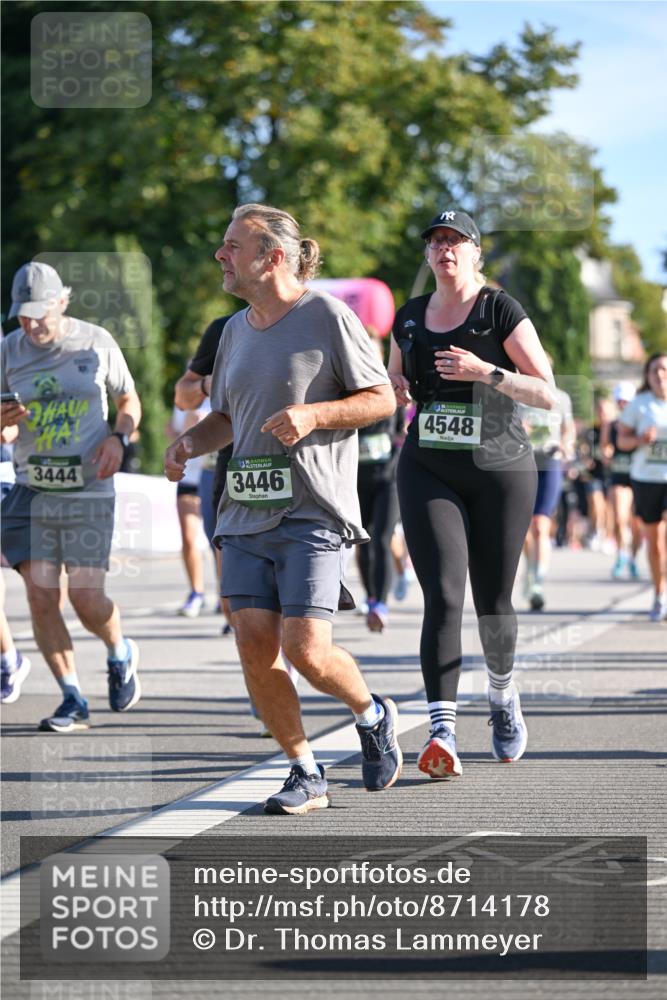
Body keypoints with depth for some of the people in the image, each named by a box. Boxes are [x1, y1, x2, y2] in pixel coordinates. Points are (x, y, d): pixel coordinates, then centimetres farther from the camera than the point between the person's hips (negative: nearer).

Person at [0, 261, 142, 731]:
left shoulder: (96, 342, 0)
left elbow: (129, 400, 12)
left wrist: (118, 437, -7)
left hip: (88, 490, -2)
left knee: (86, 597, -8)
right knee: (40, 596, -6)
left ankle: (121, 655, 25)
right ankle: (74, 701, 5)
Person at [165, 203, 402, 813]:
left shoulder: (327, 316, -4)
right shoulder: (236, 330, 16)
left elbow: (382, 399, -3)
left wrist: (314, 413, -18)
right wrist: (189, 444, 6)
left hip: (312, 511, -6)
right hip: (246, 512, 6)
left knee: (306, 649, -14)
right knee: (256, 650, -5)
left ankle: (373, 717, 17)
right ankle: (307, 776, 10)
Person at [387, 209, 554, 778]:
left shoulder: (501, 311, -3)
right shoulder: (410, 317, 10)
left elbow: (547, 394, -8)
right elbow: (395, 387, 26)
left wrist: (486, 372, -21)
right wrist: (394, 389, 2)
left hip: (501, 470, -2)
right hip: (428, 471, 2)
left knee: (493, 602, 6)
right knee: (443, 595, -15)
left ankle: (503, 695, 37)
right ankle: (443, 731, -24)